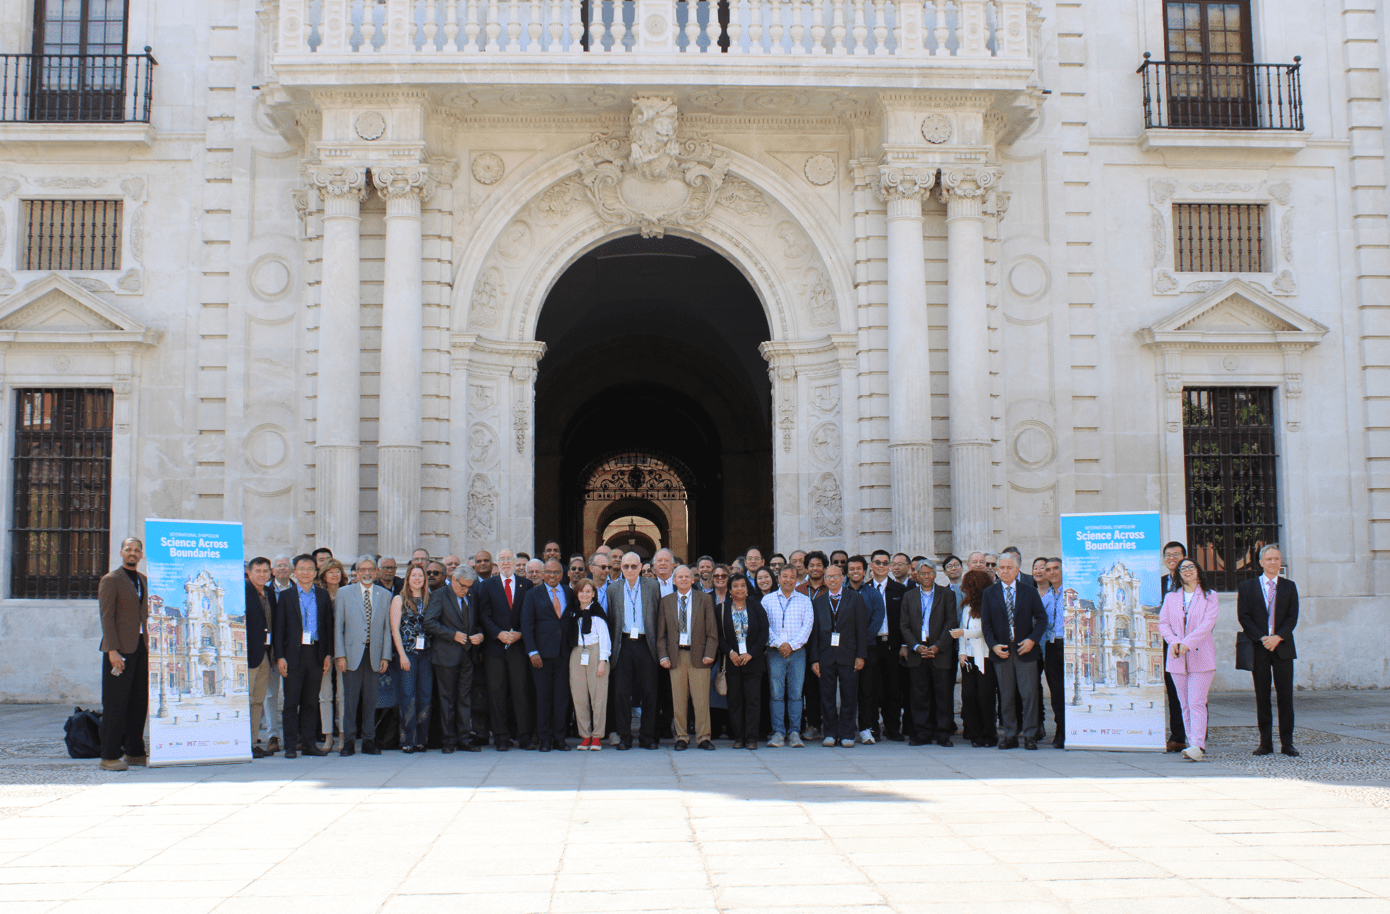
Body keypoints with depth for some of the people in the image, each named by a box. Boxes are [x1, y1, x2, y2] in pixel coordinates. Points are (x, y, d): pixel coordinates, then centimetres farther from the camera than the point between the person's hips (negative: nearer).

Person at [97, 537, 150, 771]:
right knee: (115, 704, -4)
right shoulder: (110, 580, -3)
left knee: (139, 702, 8)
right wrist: (112, 650, -17)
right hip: (120, 650, -7)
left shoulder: (144, 581, 18)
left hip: (142, 648, 7)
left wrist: (151, 645, 13)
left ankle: (134, 752, 16)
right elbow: (106, 617, -9)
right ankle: (109, 756, 1)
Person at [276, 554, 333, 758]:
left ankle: (308, 743, 14)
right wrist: (279, 657, -6)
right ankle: (291, 746, 4)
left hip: (316, 654, 2)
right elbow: (279, 628, 2)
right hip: (294, 654, -2)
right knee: (291, 702, 0)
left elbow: (328, 626, 10)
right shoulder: (286, 595, 4)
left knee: (311, 702, 7)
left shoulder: (323, 595, 10)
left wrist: (328, 654, 3)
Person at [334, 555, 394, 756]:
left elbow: (387, 628, 9)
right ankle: (349, 741, 7)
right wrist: (340, 655, -4)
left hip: (374, 654, 2)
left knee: (371, 699, 5)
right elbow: (338, 626, 3)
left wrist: (385, 656, 2)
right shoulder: (344, 593, 5)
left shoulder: (385, 595, 9)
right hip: (352, 653, -1)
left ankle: (369, 741, 12)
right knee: (350, 699, -1)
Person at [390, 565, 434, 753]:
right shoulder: (399, 599, 4)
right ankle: (407, 741, 0)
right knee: (407, 696, -5)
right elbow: (395, 629, -1)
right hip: (407, 652, -3)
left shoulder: (429, 600, 13)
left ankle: (420, 739, 9)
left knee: (425, 696, 2)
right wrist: (402, 655, -9)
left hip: (426, 653, 3)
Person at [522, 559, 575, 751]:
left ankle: (559, 738, 11)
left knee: (562, 696, 3)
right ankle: (544, 739, 9)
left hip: (564, 653, 2)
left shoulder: (569, 593, 12)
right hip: (542, 652, -2)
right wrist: (532, 652, -9)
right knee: (543, 697, 1)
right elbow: (526, 625, 0)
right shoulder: (533, 594, 4)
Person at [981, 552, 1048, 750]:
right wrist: (993, 645, -8)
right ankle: (1010, 735, 12)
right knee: (1006, 696, 5)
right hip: (1001, 651, 1)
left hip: (1025, 649, -1)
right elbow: (986, 623, 5)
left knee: (1029, 694, -3)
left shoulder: (1029, 592, 5)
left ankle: (1029, 735, 5)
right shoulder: (989, 593, 7)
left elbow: (1042, 617, 4)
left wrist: (1032, 639, -10)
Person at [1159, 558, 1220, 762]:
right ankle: (1196, 743, 9)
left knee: (1197, 701, -12)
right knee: (1185, 703, 4)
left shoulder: (1210, 597, 4)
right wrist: (1173, 641, -12)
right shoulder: (1170, 597, 14)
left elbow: (1207, 624, -8)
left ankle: (1198, 746, -17)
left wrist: (1187, 643, -18)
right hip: (1177, 657, 4)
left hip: (1201, 655, -4)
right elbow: (1163, 623, 7)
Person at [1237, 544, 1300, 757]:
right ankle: (1266, 743, 8)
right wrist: (1262, 638, -12)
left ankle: (1287, 743, 5)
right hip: (1258, 648, 0)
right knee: (1262, 697, 3)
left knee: (1285, 696, 0)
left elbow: (1292, 617, 2)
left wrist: (1278, 637, -12)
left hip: (1283, 647, 1)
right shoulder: (1247, 587, 6)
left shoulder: (1289, 587, 10)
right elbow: (1243, 617, -1)